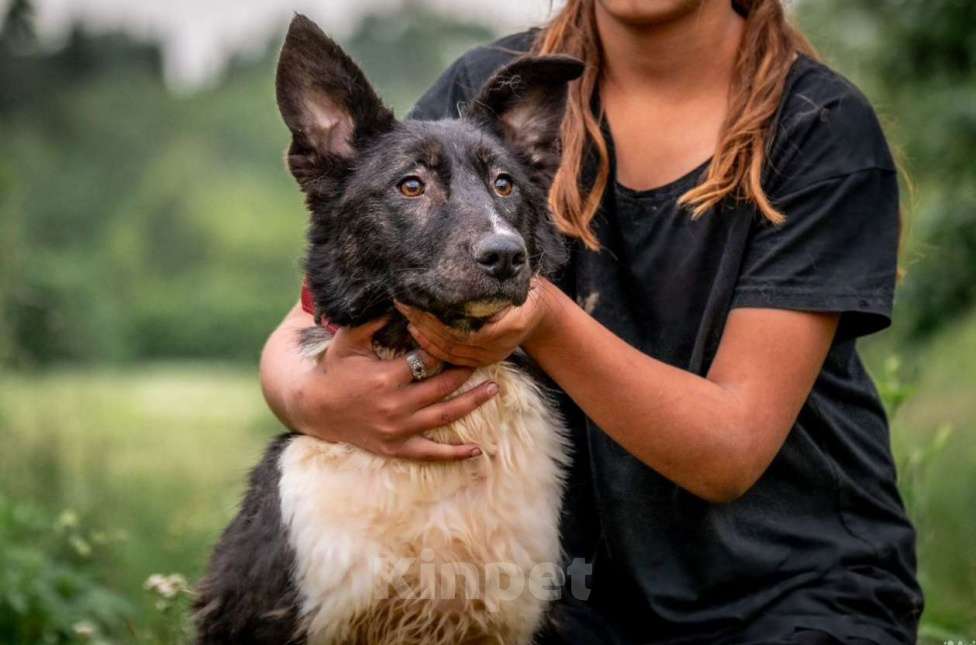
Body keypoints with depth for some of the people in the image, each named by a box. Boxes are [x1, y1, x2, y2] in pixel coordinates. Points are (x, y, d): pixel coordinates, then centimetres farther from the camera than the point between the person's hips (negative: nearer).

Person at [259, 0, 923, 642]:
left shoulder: (824, 130, -11)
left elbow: (731, 450, -16)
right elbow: (295, 340, -4)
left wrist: (545, 317, -31)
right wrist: (315, 401, -28)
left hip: (794, 586, -1)